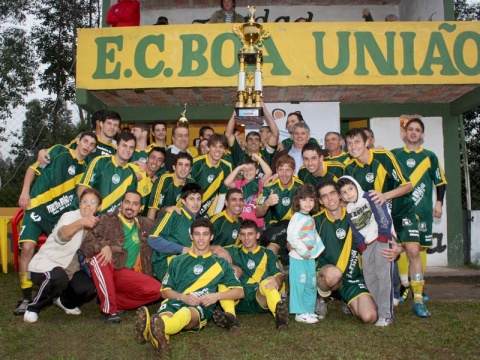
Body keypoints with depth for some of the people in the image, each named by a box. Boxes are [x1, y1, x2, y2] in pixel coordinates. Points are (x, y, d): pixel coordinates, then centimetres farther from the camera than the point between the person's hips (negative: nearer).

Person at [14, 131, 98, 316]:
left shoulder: (85, 170, 9)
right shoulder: (59, 152, -1)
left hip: (60, 216, 4)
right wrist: (25, 192, -9)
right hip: (36, 209, -4)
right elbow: (33, 169, -1)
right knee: (27, 247, -16)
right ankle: (26, 297, -8)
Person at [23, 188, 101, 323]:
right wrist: (80, 223, -59)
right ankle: (33, 307, -9)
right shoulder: (70, 216, -18)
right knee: (59, 277, -38)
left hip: (69, 269, 6)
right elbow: (60, 236, -38)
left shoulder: (96, 223, 2)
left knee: (90, 289, -19)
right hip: (45, 263, -5)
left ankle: (65, 302, 15)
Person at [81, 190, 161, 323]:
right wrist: (104, 246, -27)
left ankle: (113, 301, -5)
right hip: (106, 272, -2)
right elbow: (86, 245, -6)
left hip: (128, 275, 2)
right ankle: (109, 308, -24)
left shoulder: (146, 225, 13)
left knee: (156, 289, -24)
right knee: (98, 256, -36)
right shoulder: (107, 220, 2)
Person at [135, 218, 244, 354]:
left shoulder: (220, 264, 22)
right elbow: (165, 291, 19)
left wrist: (217, 295, -4)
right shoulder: (178, 261, 26)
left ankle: (153, 330, -72)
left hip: (200, 308, -2)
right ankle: (159, 333, -72)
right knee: (165, 317, -38)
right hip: (173, 303, 2)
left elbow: (239, 292, 15)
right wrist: (184, 297, -2)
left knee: (185, 314, -41)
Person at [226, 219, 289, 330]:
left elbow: (279, 275, 3)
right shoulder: (235, 252, 22)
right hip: (238, 302, 2)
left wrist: (277, 281, -22)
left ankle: (279, 312, -64)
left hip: (260, 300, -2)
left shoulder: (267, 254, 19)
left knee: (267, 282, -32)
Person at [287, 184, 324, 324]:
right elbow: (291, 237, -25)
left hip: (310, 257, 9)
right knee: (299, 285, -2)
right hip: (298, 258, -9)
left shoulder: (310, 218, 12)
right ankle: (300, 313, 6)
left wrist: (319, 248, 3)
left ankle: (309, 310, 26)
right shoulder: (297, 217, -15)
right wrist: (303, 251, -20)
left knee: (311, 285, 15)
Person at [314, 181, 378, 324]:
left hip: (353, 277, 2)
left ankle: (348, 302, 19)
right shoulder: (317, 221, -4)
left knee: (369, 317, -17)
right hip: (325, 274, -2)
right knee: (334, 273, -39)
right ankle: (323, 300, -4)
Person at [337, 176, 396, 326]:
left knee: (383, 276, -11)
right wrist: (361, 245, 1)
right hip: (367, 246, 7)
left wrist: (383, 236, -15)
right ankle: (375, 310, 18)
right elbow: (355, 232, 13)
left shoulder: (370, 199, -7)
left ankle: (386, 315, -7)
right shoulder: (349, 210, 12)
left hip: (382, 241, -7)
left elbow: (384, 218, -14)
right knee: (370, 279, 7)